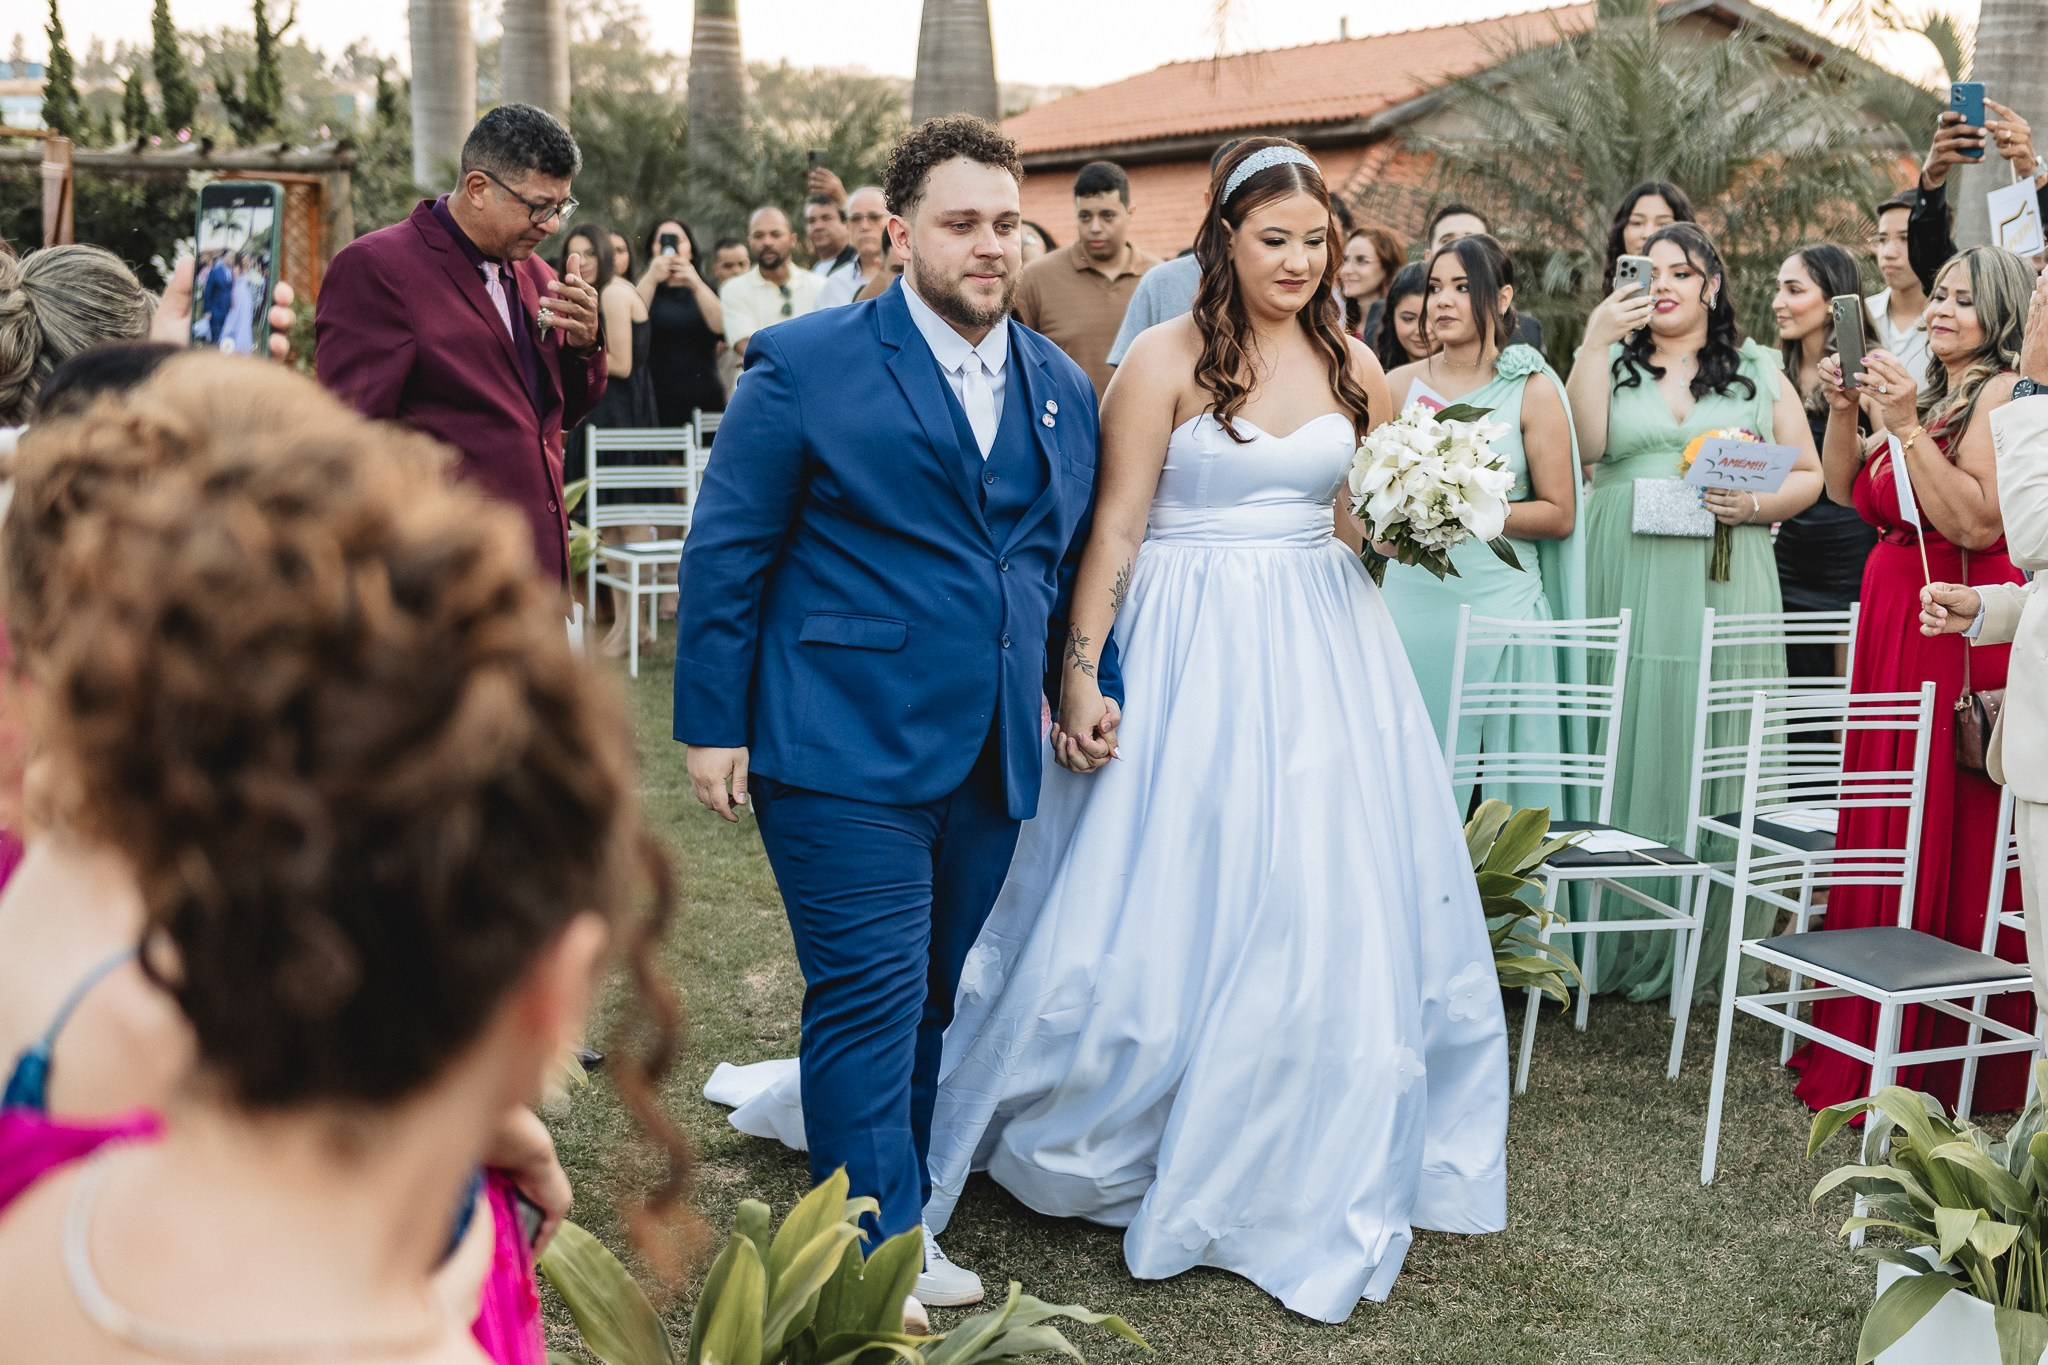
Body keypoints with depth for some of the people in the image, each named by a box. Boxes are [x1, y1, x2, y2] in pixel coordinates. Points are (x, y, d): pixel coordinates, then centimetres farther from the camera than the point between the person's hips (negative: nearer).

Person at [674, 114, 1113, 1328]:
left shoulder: (1063, 387, 11)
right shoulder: (808, 365, -5)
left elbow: (1072, 556, 19)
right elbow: (727, 552, -5)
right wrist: (713, 723, -7)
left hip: (993, 759, 6)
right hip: (844, 747, -5)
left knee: (939, 996, 13)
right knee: (873, 996, -4)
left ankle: (895, 1209, 29)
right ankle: (880, 1247, 10)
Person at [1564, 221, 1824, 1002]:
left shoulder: (1758, 373, 14)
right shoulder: (1611, 363, 13)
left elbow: (1808, 475, 12)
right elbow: (1584, 445, -7)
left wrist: (1755, 506, -8)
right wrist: (1597, 340, -10)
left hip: (1723, 587, 0)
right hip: (1627, 586, 0)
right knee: (1630, 746, -2)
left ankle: (1711, 951, 5)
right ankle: (1617, 942, 4)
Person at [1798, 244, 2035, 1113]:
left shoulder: (2002, 394, -9)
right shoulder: (1936, 394, 17)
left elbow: (1979, 525, -18)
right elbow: (1845, 491, 16)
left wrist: (1907, 427, -20)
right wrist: (1844, 410, 1)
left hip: (1956, 630, -9)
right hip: (1892, 621, 9)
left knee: (1947, 854, -3)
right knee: (1883, 838, 12)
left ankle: (1944, 1066, 6)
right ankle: (1872, 1036, 23)